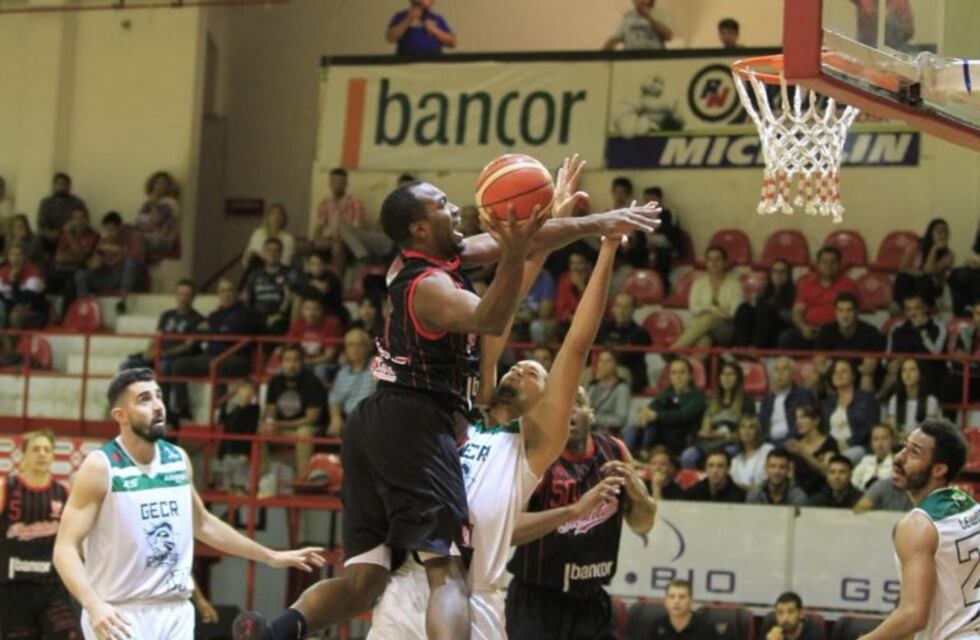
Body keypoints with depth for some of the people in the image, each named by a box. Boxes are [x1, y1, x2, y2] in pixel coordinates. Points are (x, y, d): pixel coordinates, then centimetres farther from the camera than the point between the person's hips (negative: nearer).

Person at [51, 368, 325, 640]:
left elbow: (203, 523, 24)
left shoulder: (178, 460, 7)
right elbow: (66, 548, -17)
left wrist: (271, 557, 24)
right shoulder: (100, 467, -12)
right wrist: (94, 605, -34)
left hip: (175, 612, 6)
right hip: (120, 616, -6)